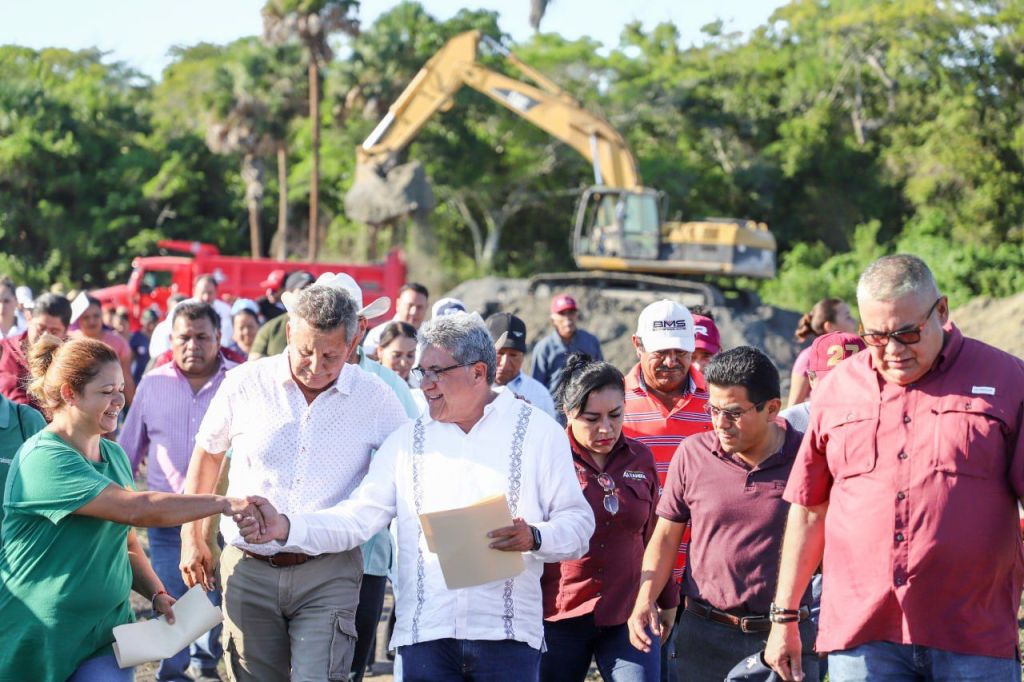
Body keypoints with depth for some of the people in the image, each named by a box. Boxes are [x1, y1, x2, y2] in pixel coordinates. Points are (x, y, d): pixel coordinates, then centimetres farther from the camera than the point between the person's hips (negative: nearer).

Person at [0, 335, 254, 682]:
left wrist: (157, 594, 2)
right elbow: (136, 509, -24)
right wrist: (224, 503, -22)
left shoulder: (115, 456, 10)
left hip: (108, 628, 6)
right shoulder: (44, 459, -17)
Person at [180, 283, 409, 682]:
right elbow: (207, 455, 14)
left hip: (329, 575, -2)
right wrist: (192, 537, 13)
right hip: (248, 570, 2)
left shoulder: (377, 401, -3)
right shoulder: (245, 384, -1)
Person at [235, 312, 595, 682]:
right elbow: (358, 517, 6)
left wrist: (534, 538, -18)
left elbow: (578, 520, 3)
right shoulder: (407, 440, 15)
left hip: (507, 634, -2)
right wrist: (286, 527, -10)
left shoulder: (536, 430, 6)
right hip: (425, 634, 3)